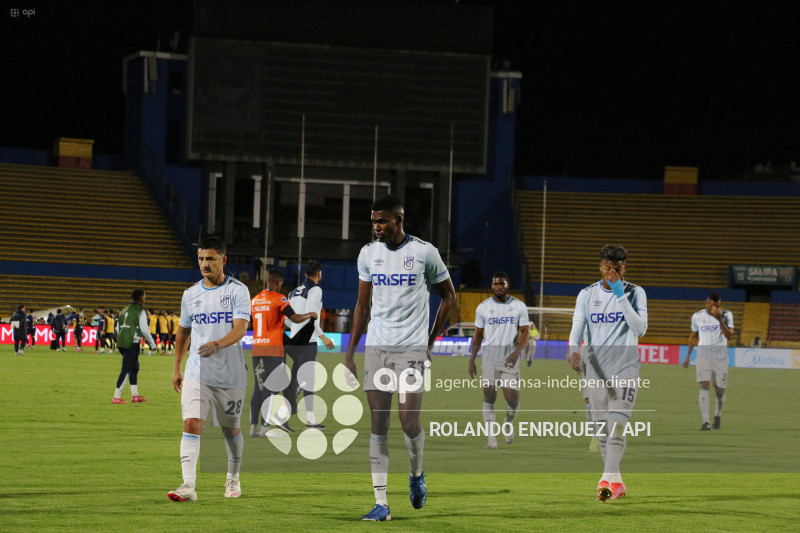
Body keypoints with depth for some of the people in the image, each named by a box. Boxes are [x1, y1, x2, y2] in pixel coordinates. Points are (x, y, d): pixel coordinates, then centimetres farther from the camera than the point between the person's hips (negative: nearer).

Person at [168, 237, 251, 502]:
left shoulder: (237, 291, -5)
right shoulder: (191, 294, 8)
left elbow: (240, 328, -17)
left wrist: (218, 345, -35)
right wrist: (177, 368, 20)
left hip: (230, 375, -2)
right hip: (197, 373, 2)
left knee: (231, 430, 12)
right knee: (191, 424, -16)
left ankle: (233, 478, 37)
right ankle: (188, 486, -23)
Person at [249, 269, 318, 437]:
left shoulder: (254, 300, 13)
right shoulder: (279, 299, -7)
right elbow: (295, 318, -14)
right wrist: (310, 315, 4)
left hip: (256, 348, 6)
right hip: (273, 350, -6)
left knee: (258, 388, 8)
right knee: (270, 388, -4)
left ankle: (253, 426, 5)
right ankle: (265, 427, -8)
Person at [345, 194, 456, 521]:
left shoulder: (424, 252, -3)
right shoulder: (368, 254, 7)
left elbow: (448, 295, 9)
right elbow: (363, 306, 14)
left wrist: (431, 340, 6)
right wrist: (350, 352, 9)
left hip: (413, 347, -3)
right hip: (377, 347, 3)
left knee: (409, 421, -10)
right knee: (378, 424, -2)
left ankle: (416, 475, 21)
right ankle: (381, 503, -1)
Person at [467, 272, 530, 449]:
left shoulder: (519, 306, 3)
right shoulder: (483, 307, 6)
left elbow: (525, 332, 0)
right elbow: (478, 335, 11)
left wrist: (517, 352, -17)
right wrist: (472, 360, 7)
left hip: (510, 360, -1)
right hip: (489, 360, 1)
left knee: (513, 400, -5)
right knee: (489, 397, -7)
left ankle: (508, 423, 29)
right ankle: (491, 439, -4)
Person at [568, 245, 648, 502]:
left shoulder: (635, 293, 2)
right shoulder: (587, 295, 6)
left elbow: (641, 328, -10)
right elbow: (577, 328, -1)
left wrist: (621, 297, -17)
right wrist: (574, 351, -21)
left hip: (626, 367, -3)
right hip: (595, 370, 3)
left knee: (617, 423, -18)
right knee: (601, 428, 3)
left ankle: (608, 478, -28)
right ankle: (616, 482, 14)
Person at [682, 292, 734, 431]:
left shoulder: (726, 315, -4)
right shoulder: (697, 316, 2)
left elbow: (730, 336, -15)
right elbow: (693, 336, 16)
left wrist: (720, 320, -26)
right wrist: (688, 356, 16)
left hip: (720, 357, 0)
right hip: (703, 356, 0)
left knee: (720, 391, 5)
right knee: (704, 386, -17)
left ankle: (717, 416, 33)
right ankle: (705, 422, -22)